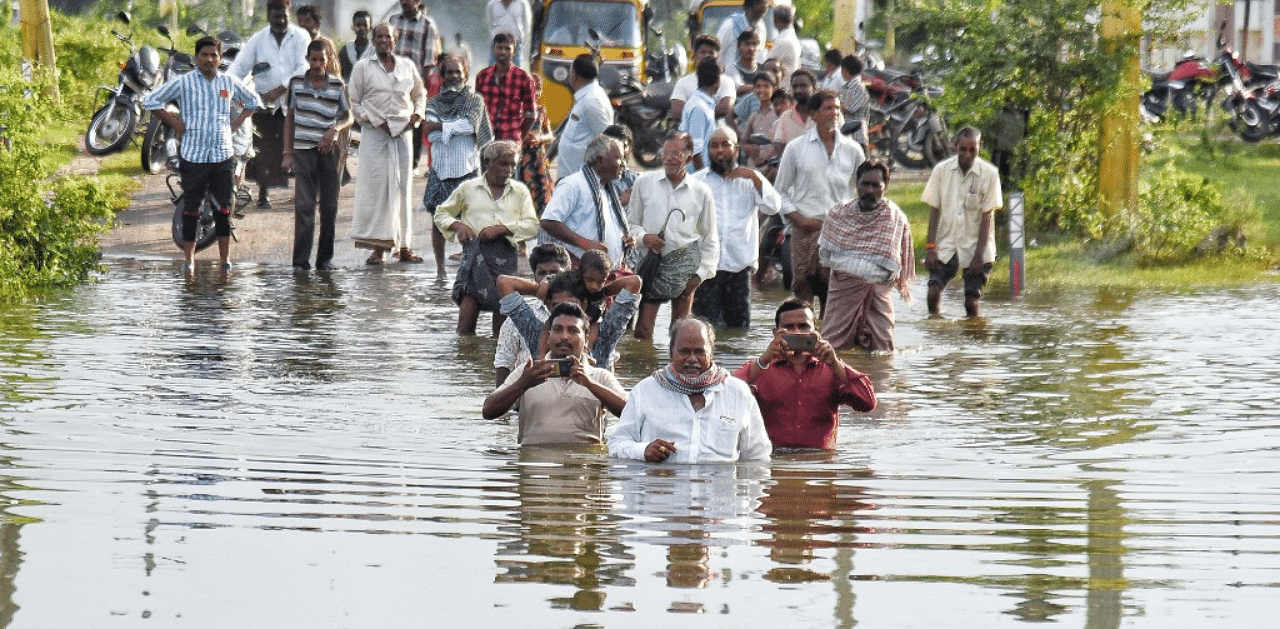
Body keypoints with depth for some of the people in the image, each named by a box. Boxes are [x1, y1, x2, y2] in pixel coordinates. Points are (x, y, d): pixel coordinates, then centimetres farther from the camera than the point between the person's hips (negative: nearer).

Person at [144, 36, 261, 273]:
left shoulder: (230, 82, 10)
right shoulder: (183, 82, 0)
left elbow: (254, 102, 26)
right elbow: (150, 100, 3)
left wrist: (236, 122, 11)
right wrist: (174, 122, -2)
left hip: (223, 155, 2)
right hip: (193, 154, -2)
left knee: (224, 208, 1)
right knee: (191, 208, 2)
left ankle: (225, 258, 8)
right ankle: (188, 258, 12)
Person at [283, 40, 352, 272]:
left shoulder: (338, 85, 3)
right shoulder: (296, 83, 6)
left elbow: (349, 117, 8)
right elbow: (290, 119, 11)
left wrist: (336, 129, -14)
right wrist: (287, 152, 6)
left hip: (329, 150, 1)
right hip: (303, 150, -1)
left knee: (330, 206, 4)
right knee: (304, 205, -8)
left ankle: (325, 259, 13)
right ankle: (301, 260, -8)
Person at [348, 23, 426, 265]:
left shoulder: (407, 66, 13)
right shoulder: (363, 68, 4)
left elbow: (420, 94, 26)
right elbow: (354, 102, 3)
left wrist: (417, 115, 7)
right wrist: (376, 121, -8)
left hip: (402, 132, 3)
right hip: (375, 133, -3)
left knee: (403, 186, 2)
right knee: (375, 186, -9)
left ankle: (404, 244, 7)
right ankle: (377, 247, -9)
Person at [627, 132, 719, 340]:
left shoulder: (701, 192, 6)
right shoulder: (644, 183, 6)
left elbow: (710, 238, 12)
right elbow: (631, 222, 13)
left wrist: (701, 273, 3)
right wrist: (643, 236, -9)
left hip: (684, 259, 0)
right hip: (651, 259, 0)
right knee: (643, 329, -9)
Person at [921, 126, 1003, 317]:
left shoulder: (989, 174, -5)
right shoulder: (942, 170, 0)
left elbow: (987, 217, -5)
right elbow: (934, 210, 4)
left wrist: (979, 256, -9)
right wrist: (930, 247, -4)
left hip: (975, 248, -1)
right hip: (946, 245, 1)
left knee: (972, 301, -6)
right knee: (934, 291, -15)